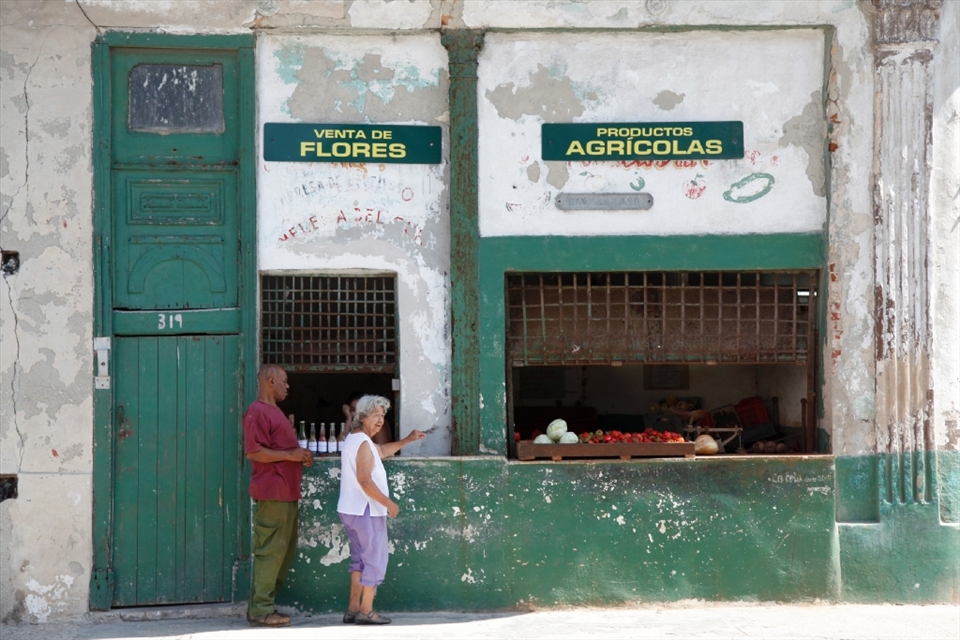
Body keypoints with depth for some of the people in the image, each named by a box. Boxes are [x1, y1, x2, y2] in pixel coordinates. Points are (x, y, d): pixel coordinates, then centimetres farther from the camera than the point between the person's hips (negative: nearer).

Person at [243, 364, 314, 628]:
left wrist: (301, 455, 14)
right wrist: (289, 455, -18)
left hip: (287, 492, 10)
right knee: (270, 551, -8)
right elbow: (253, 451, -20)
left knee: (286, 550, 12)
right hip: (272, 493, -10)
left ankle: (262, 605, 18)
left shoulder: (274, 411, 22)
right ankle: (260, 610, -4)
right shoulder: (257, 412, -10)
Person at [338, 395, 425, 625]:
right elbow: (365, 480, -24)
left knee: (360, 559, 16)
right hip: (366, 510, -10)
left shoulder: (354, 439, 15)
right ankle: (366, 611, -1)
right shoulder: (363, 443, -16)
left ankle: (353, 608, 17)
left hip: (352, 511, 10)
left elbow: (381, 451, 31)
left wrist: (407, 440, 29)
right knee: (375, 559, -3)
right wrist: (389, 503, -18)